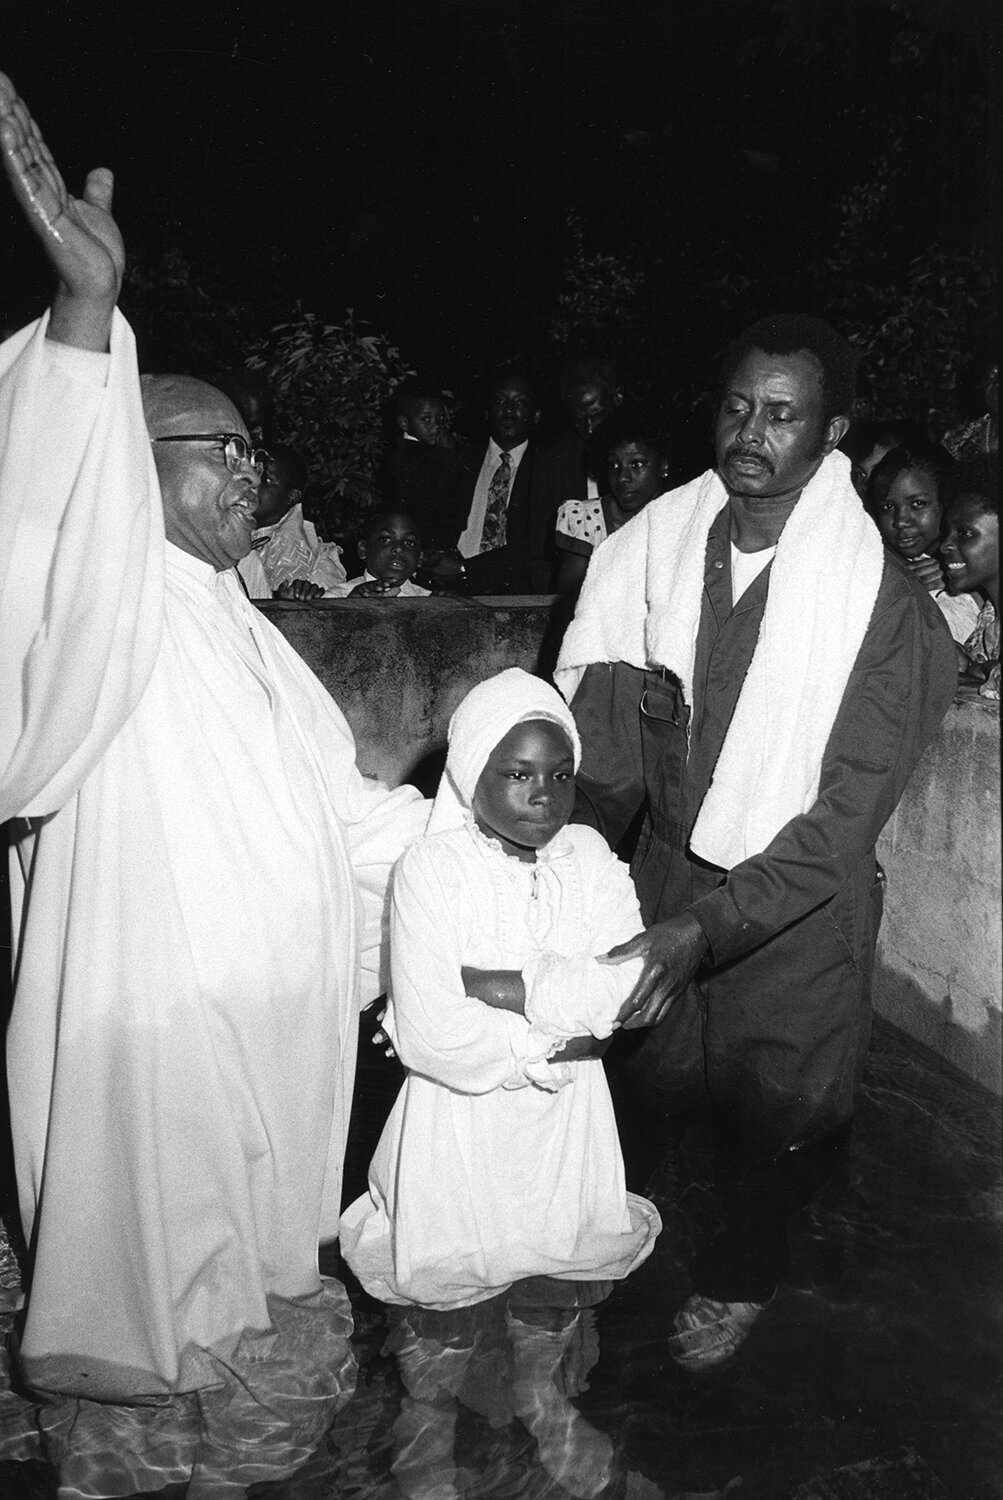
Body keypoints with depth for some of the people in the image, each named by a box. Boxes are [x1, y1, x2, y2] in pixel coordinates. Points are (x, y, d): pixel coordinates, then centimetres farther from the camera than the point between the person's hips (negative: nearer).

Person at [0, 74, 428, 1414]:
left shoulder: (244, 633, 14)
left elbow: (340, 802, 19)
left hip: (283, 1008, 9)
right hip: (157, 1012, -8)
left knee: (265, 1233, 24)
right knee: (168, 1262, 8)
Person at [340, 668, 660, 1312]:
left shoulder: (592, 857, -5)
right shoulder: (430, 868, -16)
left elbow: (626, 989, -19)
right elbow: (429, 1036, -23)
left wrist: (486, 983, -23)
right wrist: (558, 1045, -18)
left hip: (567, 1115, 3)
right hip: (463, 1108, -2)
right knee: (443, 1280, 10)